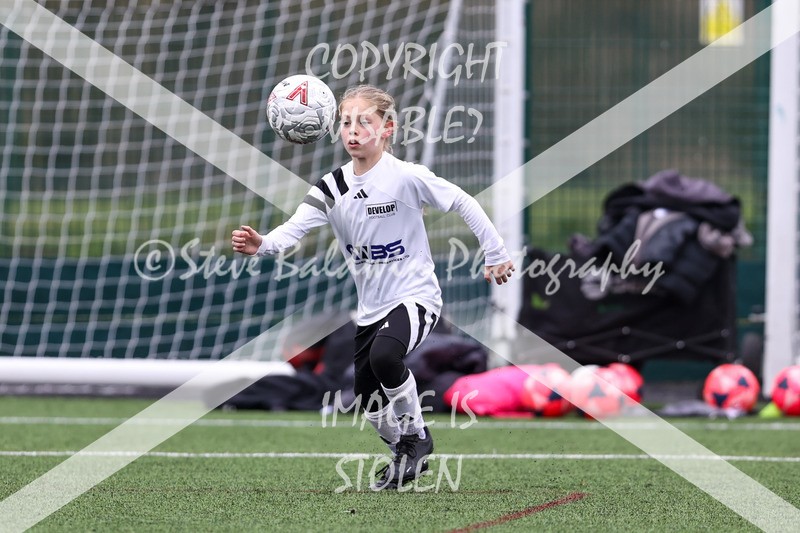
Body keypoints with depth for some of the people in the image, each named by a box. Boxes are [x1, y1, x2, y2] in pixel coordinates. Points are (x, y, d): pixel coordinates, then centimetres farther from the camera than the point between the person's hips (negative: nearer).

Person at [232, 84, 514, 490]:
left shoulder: (405, 178, -15)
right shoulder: (331, 189, -3)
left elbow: (463, 203, -7)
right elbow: (295, 228, -15)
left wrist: (495, 254, -2)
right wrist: (260, 244, -35)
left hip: (415, 295, -6)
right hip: (370, 306, 6)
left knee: (384, 355, -32)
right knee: (368, 399, 9)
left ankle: (416, 436, -8)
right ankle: (407, 456, 37)